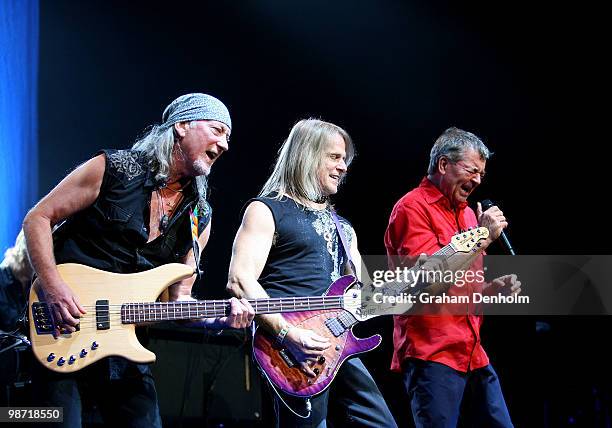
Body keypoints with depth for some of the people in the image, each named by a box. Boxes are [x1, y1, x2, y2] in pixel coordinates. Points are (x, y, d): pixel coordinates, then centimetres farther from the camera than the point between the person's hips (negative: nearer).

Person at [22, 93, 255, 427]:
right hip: (62, 332, -5)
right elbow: (38, 218, -5)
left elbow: (178, 299, 10)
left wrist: (220, 318, -10)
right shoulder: (113, 170, -6)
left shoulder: (198, 218, 8)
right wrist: (53, 288, -17)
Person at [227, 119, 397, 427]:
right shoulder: (268, 210, 1)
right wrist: (287, 333, -22)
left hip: (338, 344, 8)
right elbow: (239, 280, -11)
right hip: (296, 353, -7)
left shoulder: (341, 226, 25)